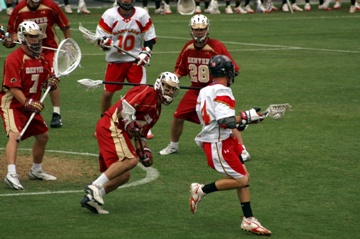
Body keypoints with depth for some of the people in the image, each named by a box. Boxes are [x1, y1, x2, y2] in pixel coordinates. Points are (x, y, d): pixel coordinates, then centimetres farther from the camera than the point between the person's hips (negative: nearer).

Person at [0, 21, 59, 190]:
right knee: (15, 134, -26)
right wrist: (27, 103, -34)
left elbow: (45, 80, 14)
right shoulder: (14, 59, -19)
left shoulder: (42, 58, 6)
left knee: (43, 136, 16)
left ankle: (36, 170, 36)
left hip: (31, 105, 9)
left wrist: (51, 83, -10)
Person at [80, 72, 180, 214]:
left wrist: (143, 150, 14)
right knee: (131, 160, -27)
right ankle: (95, 187, -32)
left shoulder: (157, 110, 26)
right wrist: (130, 123, -25)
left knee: (124, 176, 5)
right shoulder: (147, 92, -3)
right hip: (112, 126, -10)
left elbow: (141, 134, 28)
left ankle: (91, 198, 1)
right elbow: (125, 106, -16)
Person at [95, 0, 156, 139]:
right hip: (115, 60, 0)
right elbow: (100, 37, -6)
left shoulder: (142, 15, -5)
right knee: (107, 92, 3)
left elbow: (150, 37, 3)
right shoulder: (109, 15, -8)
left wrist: (145, 53, -11)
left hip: (135, 60, 0)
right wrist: (105, 42, -27)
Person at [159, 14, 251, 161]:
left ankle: (242, 151, -9)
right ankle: (173, 146, 27)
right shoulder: (188, 47, 0)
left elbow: (233, 70, -15)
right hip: (195, 91, 5)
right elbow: (180, 70, 12)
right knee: (178, 117, 4)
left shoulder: (217, 47, -17)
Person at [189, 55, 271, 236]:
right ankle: (202, 190, 5)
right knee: (241, 180, -6)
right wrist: (246, 116, -13)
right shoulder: (222, 92, -18)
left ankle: (248, 219, 10)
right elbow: (228, 121, -28)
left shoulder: (204, 91, 11)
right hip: (218, 145, -10)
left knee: (244, 177, 9)